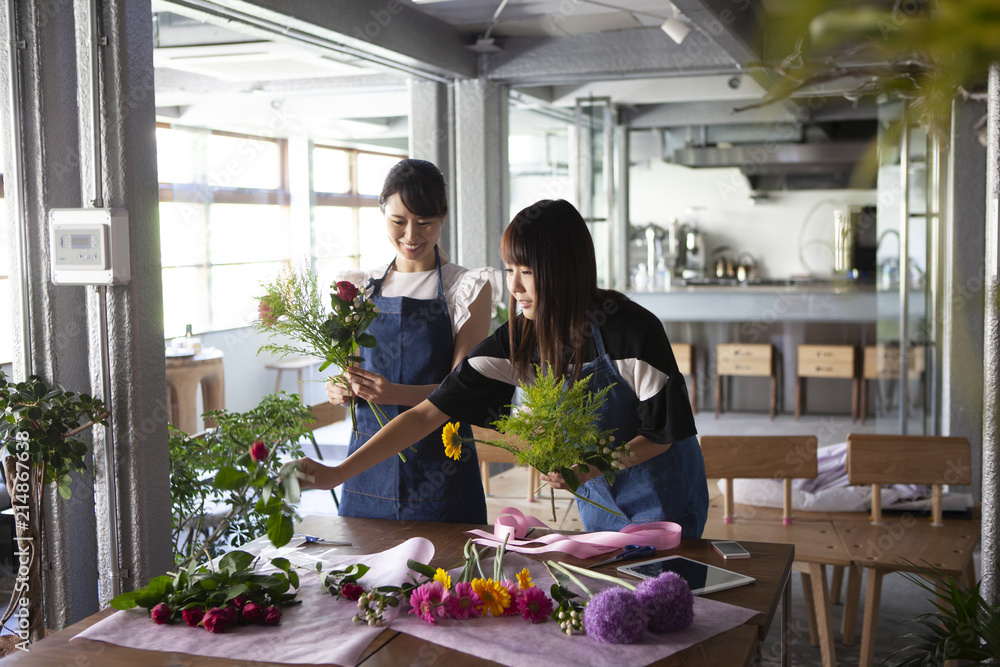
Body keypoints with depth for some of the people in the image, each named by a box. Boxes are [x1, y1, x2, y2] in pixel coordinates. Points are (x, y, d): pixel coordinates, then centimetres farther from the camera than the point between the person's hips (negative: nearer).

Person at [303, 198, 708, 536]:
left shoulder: (632, 331, -26)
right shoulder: (516, 341, -13)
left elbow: (666, 432, -15)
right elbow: (428, 413, -14)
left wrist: (593, 466, -30)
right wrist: (335, 474, -20)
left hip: (663, 500, -4)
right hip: (597, 499, 4)